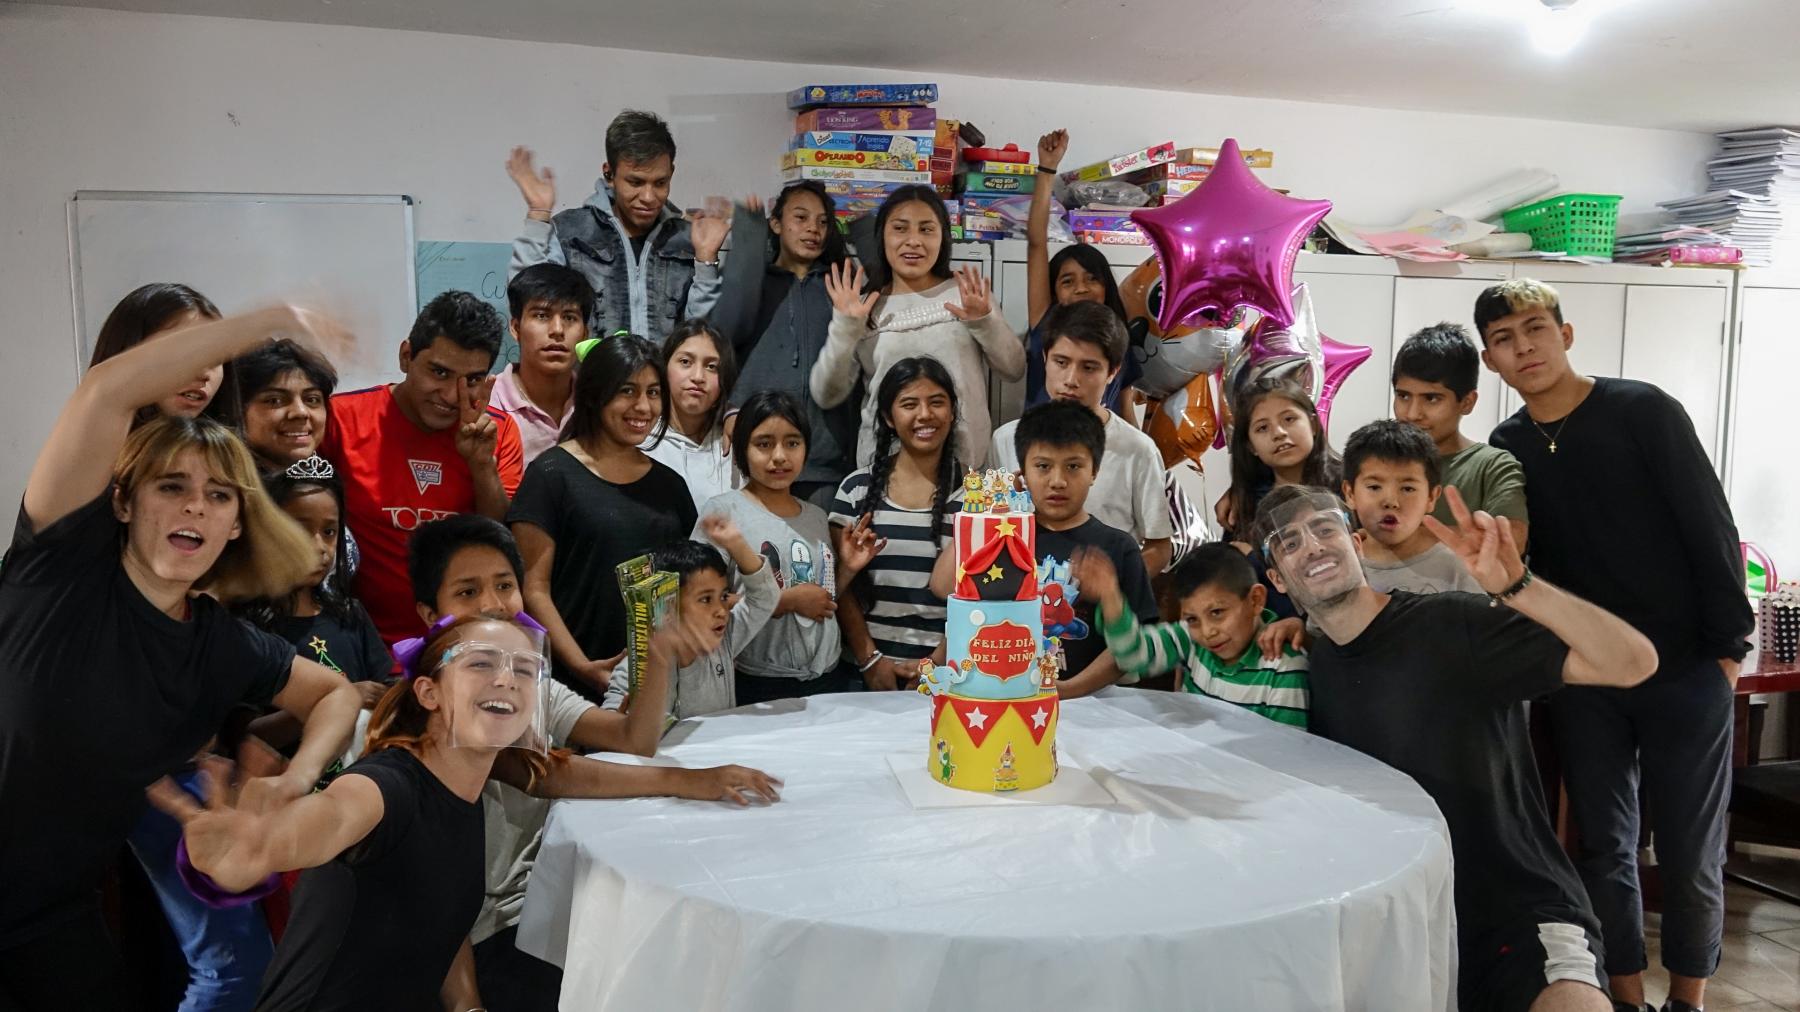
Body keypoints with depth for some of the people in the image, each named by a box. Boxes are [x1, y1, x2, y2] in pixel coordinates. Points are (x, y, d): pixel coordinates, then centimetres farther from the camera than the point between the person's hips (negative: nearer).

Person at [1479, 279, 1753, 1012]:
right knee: (1604, 850, 9)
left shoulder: (1643, 411, -7)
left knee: (1689, 857, 6)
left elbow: (1712, 530, -7)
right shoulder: (1505, 450, 3)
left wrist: (1727, 648, -8)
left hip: (1684, 673, -3)